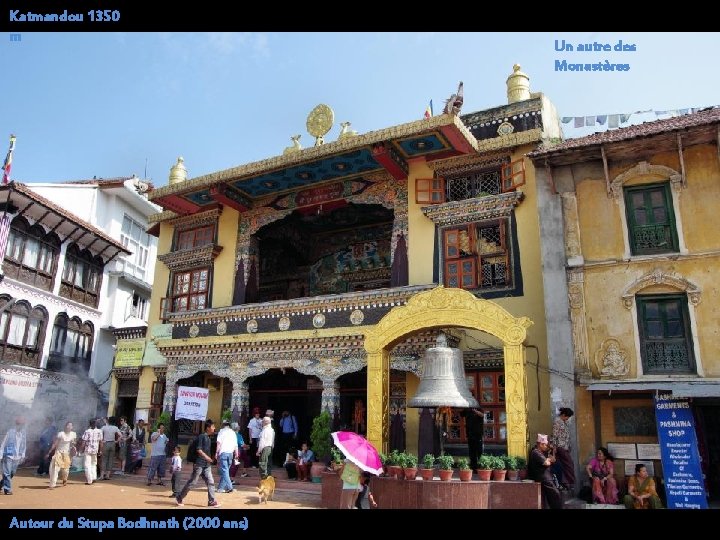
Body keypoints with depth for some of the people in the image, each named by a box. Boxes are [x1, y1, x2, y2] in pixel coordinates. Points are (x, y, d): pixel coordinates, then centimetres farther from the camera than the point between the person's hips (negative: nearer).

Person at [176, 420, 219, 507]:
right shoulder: (201, 436, -11)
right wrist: (206, 456, -27)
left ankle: (212, 501, 2)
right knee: (192, 482, 2)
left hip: (207, 465, 8)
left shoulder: (208, 438, 13)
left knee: (210, 482, 0)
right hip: (199, 464, -8)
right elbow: (199, 450, -18)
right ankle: (179, 498, 17)